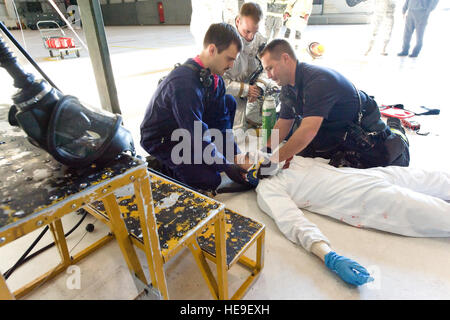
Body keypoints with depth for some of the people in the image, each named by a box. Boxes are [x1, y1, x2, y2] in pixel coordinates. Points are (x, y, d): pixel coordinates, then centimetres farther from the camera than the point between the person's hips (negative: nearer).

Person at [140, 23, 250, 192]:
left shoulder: (213, 75, -6)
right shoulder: (185, 83, -34)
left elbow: (220, 117, 1)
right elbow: (197, 136, -30)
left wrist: (235, 153, -4)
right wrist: (226, 165, -20)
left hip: (187, 127, 9)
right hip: (161, 140, -9)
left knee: (229, 102, 2)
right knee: (210, 180, -20)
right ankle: (162, 166, 3)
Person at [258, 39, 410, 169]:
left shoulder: (318, 81, -33)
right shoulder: (288, 87, -3)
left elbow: (308, 131, -43)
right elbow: (284, 123, 1)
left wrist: (273, 160, -41)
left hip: (365, 129, -8)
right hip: (332, 130, 8)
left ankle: (394, 137, 22)